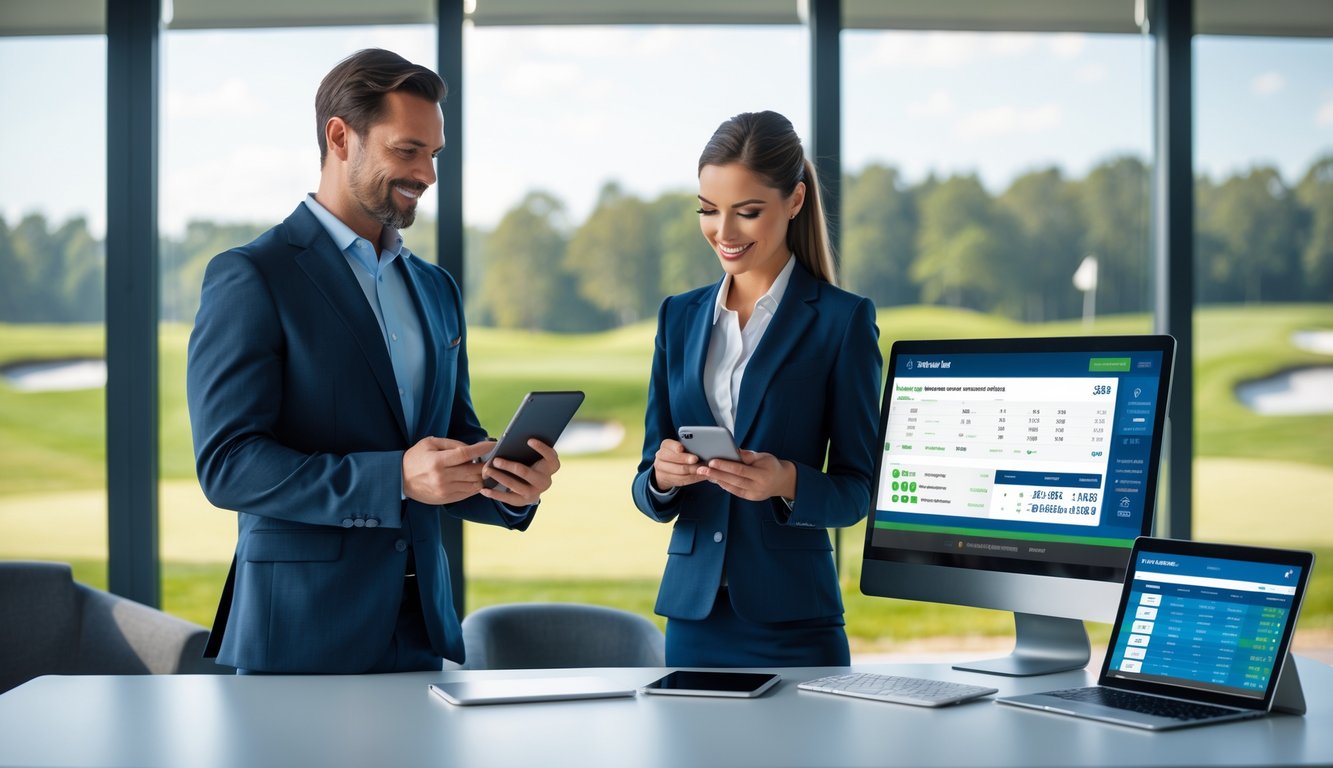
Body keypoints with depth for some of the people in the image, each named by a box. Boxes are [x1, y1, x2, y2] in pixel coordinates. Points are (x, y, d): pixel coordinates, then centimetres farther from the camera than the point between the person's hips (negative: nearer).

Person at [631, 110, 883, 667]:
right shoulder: (680, 316, 10)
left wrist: (787, 482, -22)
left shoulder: (843, 319, -3)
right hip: (692, 613, 4)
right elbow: (647, 490, 10)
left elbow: (857, 491, -3)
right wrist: (662, 478, -12)